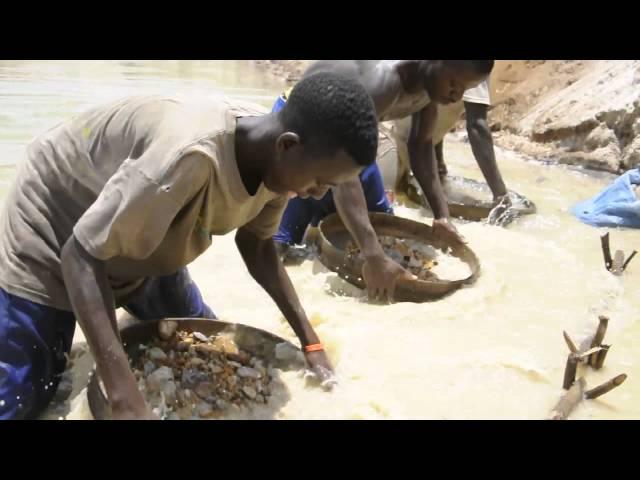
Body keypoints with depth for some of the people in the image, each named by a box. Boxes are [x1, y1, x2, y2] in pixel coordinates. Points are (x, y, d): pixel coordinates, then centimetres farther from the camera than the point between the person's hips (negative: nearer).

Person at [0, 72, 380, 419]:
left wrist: (310, 341, -7)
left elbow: (257, 245, -1)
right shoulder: (192, 156, -42)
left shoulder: (278, 157, -18)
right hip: (56, 241, -6)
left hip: (141, 239, 7)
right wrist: (127, 401, -40)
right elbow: (81, 254, -35)